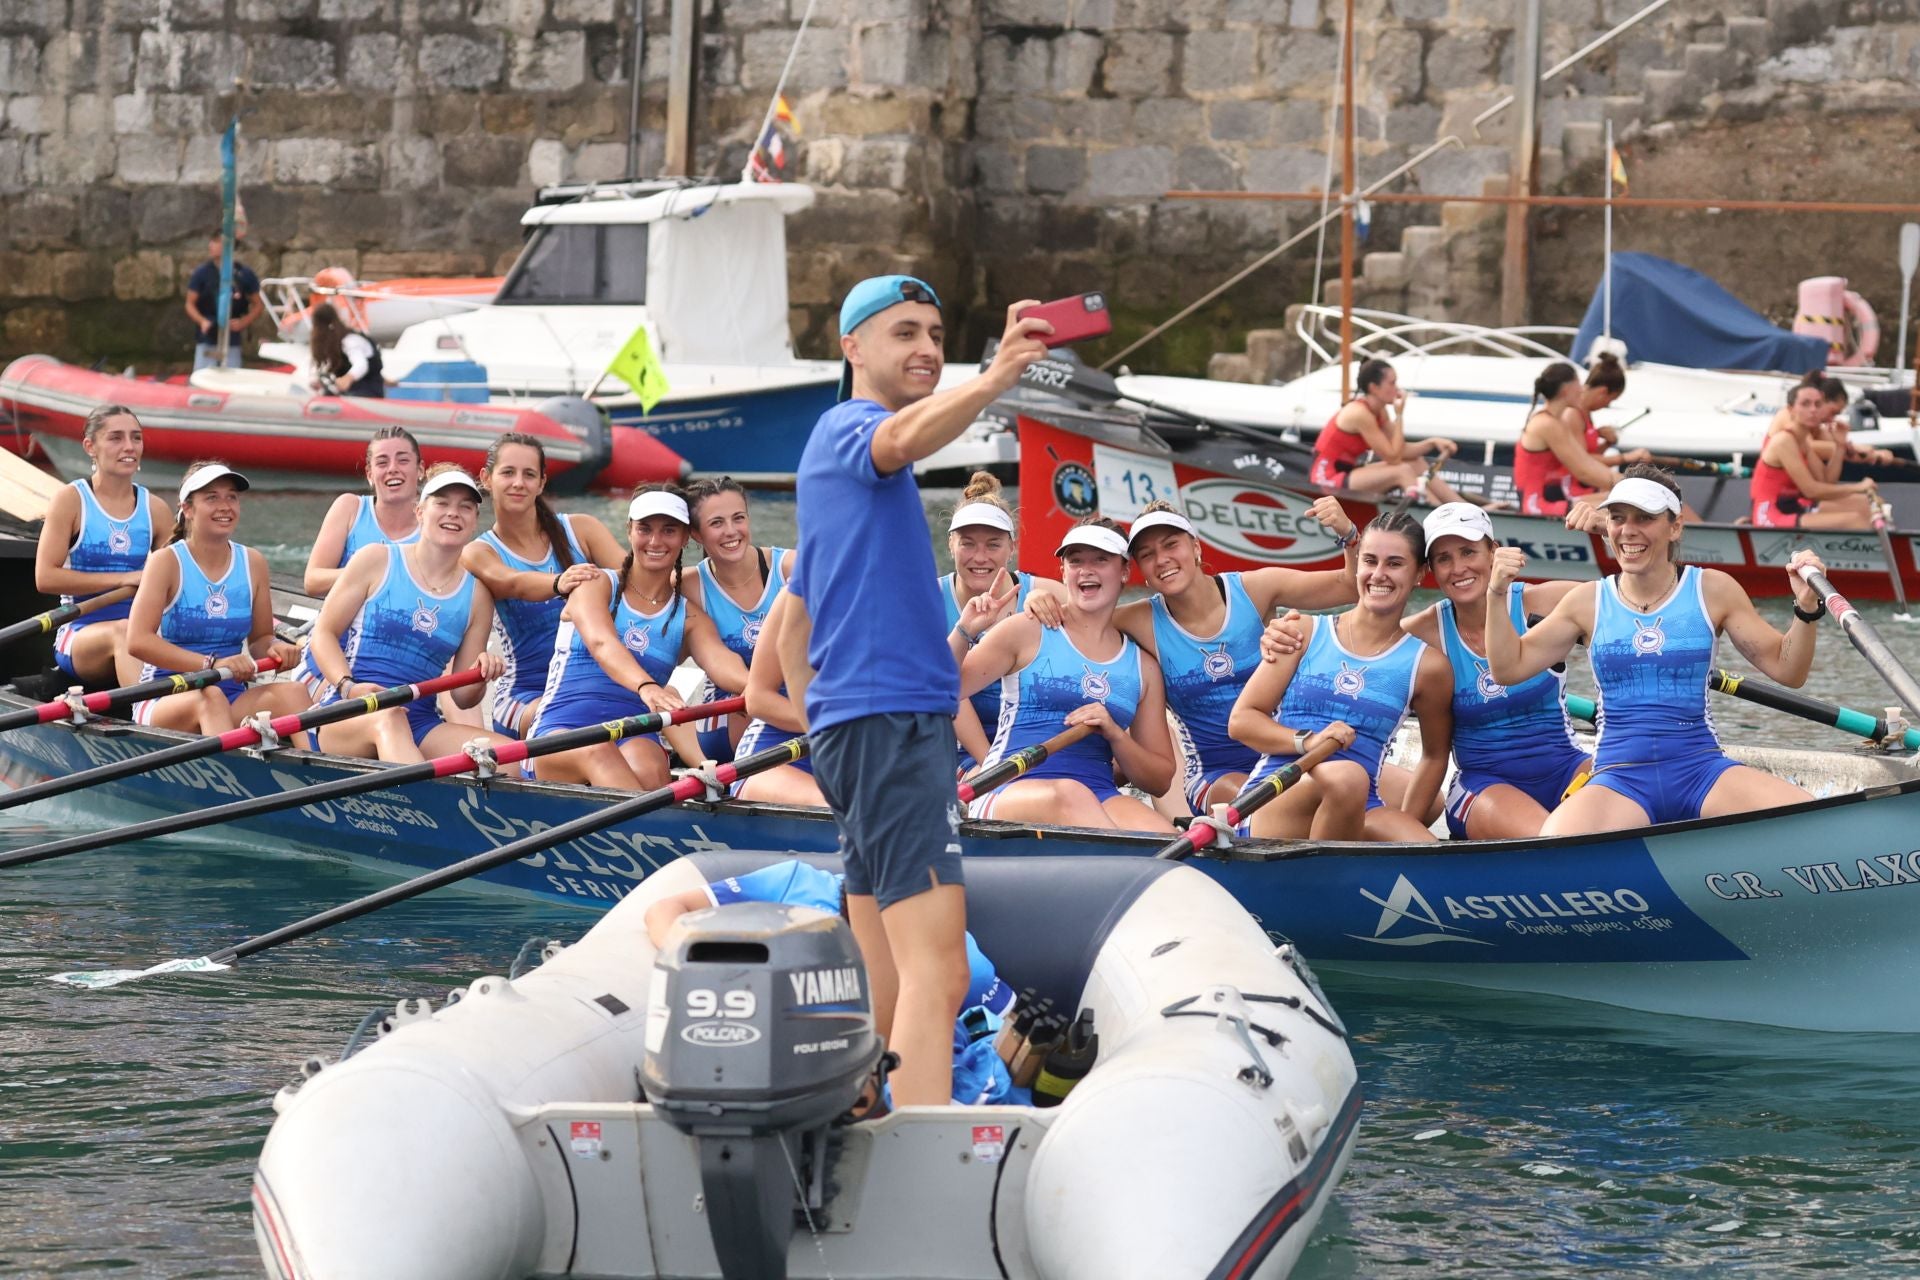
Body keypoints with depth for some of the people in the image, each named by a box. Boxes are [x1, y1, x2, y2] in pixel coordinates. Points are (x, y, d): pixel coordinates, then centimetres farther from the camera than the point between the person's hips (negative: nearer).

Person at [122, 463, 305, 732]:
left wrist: (274, 648, -10)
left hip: (232, 698, 5)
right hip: (165, 701, -4)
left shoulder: (253, 563, 10)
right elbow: (138, 641, -16)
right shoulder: (167, 561, -4)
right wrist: (212, 664, -27)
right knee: (210, 697, -37)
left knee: (292, 692, -24)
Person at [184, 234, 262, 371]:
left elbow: (258, 305, 7)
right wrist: (202, 321, -19)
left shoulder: (244, 274, -3)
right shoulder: (202, 273, -4)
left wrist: (244, 322, -10)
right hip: (207, 340, -1)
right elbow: (190, 304, 1)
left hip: (232, 341, 1)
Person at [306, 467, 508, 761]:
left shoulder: (476, 595, 16)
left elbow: (461, 696, 16)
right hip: (348, 717, -4)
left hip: (420, 727, 4)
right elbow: (324, 633, 5)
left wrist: (480, 677, -8)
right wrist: (348, 687, -13)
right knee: (388, 718, -42)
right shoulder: (376, 560, 7)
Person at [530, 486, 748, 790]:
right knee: (597, 753, -39)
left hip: (635, 737, 2)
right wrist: (646, 687, -36)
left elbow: (718, 659, -5)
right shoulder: (597, 585, 10)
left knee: (646, 769, -36)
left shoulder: (689, 616, 18)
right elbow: (601, 644, -12)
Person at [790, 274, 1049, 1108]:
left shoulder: (835, 445, 24)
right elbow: (907, 437, -33)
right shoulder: (851, 428, -6)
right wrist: (996, 379, -48)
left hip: (852, 725, 11)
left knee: (892, 995, 11)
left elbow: (799, 631, 28)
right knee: (936, 976, -21)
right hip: (891, 720, -11)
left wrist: (817, 719, 28)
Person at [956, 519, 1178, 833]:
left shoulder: (1143, 666, 20)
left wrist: (1115, 735, 1)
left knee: (1166, 842, -35)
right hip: (1010, 793, -3)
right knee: (1070, 794, -42)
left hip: (1101, 799, 3)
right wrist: (963, 633, -10)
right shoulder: (1028, 632, 11)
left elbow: (1160, 780, 19)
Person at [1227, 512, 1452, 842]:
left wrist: (1404, 825, 11)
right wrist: (1306, 740, -12)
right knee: (1346, 776, -37)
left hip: (1356, 815, 1)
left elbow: (1435, 755, 22)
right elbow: (1241, 719, 5)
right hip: (1271, 804, -1)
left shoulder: (1426, 665, 10)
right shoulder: (1305, 633, 9)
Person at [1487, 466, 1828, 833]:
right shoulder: (1588, 602, 8)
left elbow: (1787, 671, 6)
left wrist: (1806, 609, -10)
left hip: (1702, 773, 0)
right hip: (1618, 779, 0)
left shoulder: (1712, 591, 6)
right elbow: (1508, 668, 11)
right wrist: (1497, 594, -1)